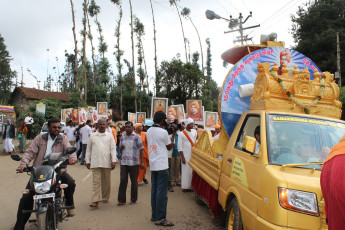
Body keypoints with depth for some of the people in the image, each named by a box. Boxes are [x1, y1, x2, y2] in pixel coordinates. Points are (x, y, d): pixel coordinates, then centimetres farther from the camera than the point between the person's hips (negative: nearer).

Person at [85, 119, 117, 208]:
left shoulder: (109, 135, 9)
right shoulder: (92, 136, 12)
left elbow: (113, 148, 4)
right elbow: (88, 149, 15)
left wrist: (113, 160, -5)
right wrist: (87, 161, 10)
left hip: (106, 162, 0)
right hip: (95, 163, 0)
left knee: (106, 181, 7)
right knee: (96, 181, -6)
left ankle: (105, 197, 22)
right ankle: (95, 200, -7)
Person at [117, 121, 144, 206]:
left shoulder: (137, 137, -2)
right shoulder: (122, 137, 13)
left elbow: (141, 150, -3)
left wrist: (142, 162, -7)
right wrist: (121, 147, -1)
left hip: (134, 163, -4)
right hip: (123, 162, 4)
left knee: (134, 181, 7)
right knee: (123, 180, 2)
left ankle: (133, 199, 19)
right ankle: (121, 200, 9)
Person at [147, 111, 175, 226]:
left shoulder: (148, 131, 10)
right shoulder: (163, 132, -12)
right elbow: (169, 147, 0)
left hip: (153, 165, 8)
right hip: (162, 166, -8)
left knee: (154, 190, 13)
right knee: (162, 192, -4)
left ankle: (154, 215, 22)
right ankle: (160, 219, -1)